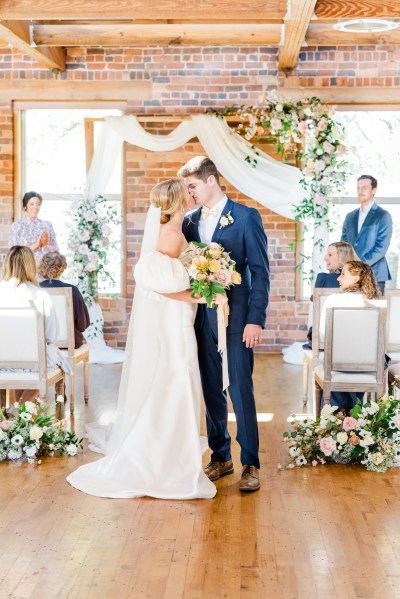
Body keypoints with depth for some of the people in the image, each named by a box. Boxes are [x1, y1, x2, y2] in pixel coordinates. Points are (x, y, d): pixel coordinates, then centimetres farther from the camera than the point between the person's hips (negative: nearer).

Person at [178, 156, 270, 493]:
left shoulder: (246, 217, -3)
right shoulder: (190, 221, 12)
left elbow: (260, 272, -6)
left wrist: (255, 320, -13)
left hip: (236, 316, -5)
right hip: (201, 317, 5)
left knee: (240, 389, -3)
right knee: (211, 390, 10)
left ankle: (251, 464, 7)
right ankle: (220, 457, 23)